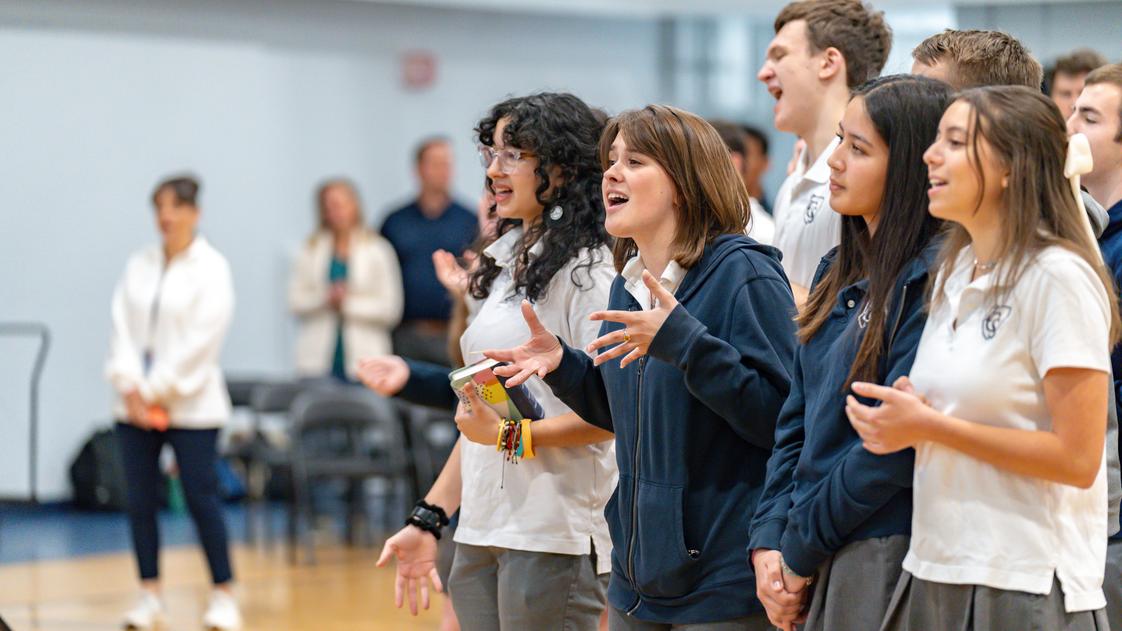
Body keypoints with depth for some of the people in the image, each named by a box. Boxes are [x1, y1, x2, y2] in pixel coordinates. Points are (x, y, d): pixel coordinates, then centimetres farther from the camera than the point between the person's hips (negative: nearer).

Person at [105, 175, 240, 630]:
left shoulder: (211, 269, -5)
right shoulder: (139, 266, 10)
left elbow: (200, 340, -11)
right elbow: (122, 327, 5)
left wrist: (158, 391, -13)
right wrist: (130, 386, -9)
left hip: (189, 403, -5)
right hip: (137, 403, 5)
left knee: (201, 498, -5)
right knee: (140, 500, 4)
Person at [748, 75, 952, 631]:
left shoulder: (932, 278, -14)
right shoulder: (839, 273, 12)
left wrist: (801, 546, -11)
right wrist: (769, 539, 1)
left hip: (886, 553, -7)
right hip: (817, 561, 8)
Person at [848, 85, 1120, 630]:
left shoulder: (1058, 277, -11)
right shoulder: (953, 273, 12)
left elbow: (1077, 459, -16)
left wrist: (931, 426, -14)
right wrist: (899, 424, 1)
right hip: (935, 573, 7)